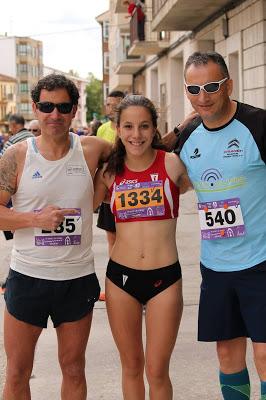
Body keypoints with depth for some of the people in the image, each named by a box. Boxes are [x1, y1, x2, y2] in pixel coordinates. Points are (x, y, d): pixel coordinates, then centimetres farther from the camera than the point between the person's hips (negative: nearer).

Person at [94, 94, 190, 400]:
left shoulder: (172, 164, -6)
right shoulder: (109, 172, 1)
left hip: (165, 278, -2)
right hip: (120, 275, 2)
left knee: (157, 371, 4)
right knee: (131, 366, 15)